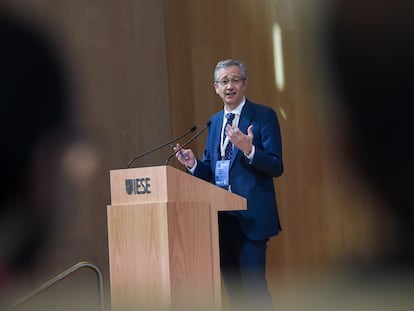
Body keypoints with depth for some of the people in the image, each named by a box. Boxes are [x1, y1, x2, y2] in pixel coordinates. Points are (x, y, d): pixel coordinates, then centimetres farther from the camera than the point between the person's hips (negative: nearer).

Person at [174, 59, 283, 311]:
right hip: (221, 215, 7)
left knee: (254, 285, -11)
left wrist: (248, 150, -25)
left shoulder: (264, 116, -4)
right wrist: (193, 164, -1)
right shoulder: (215, 121, 16)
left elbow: (276, 168, -10)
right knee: (233, 287, 10)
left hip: (250, 215, -7)